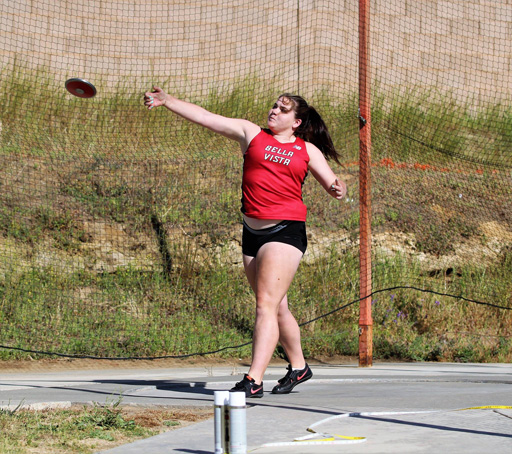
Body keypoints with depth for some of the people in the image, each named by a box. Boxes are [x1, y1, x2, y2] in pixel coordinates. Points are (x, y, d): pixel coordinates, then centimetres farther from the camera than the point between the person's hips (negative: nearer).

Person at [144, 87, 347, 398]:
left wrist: (338, 189, -11)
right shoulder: (251, 133, 11)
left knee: (266, 305, -16)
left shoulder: (307, 150, 8)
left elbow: (334, 184, 13)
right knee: (277, 307, 15)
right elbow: (205, 117, 6)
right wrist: (167, 101, -2)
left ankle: (254, 380, -23)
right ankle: (299, 367, 34)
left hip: (287, 231, -4)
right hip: (253, 232, 4)